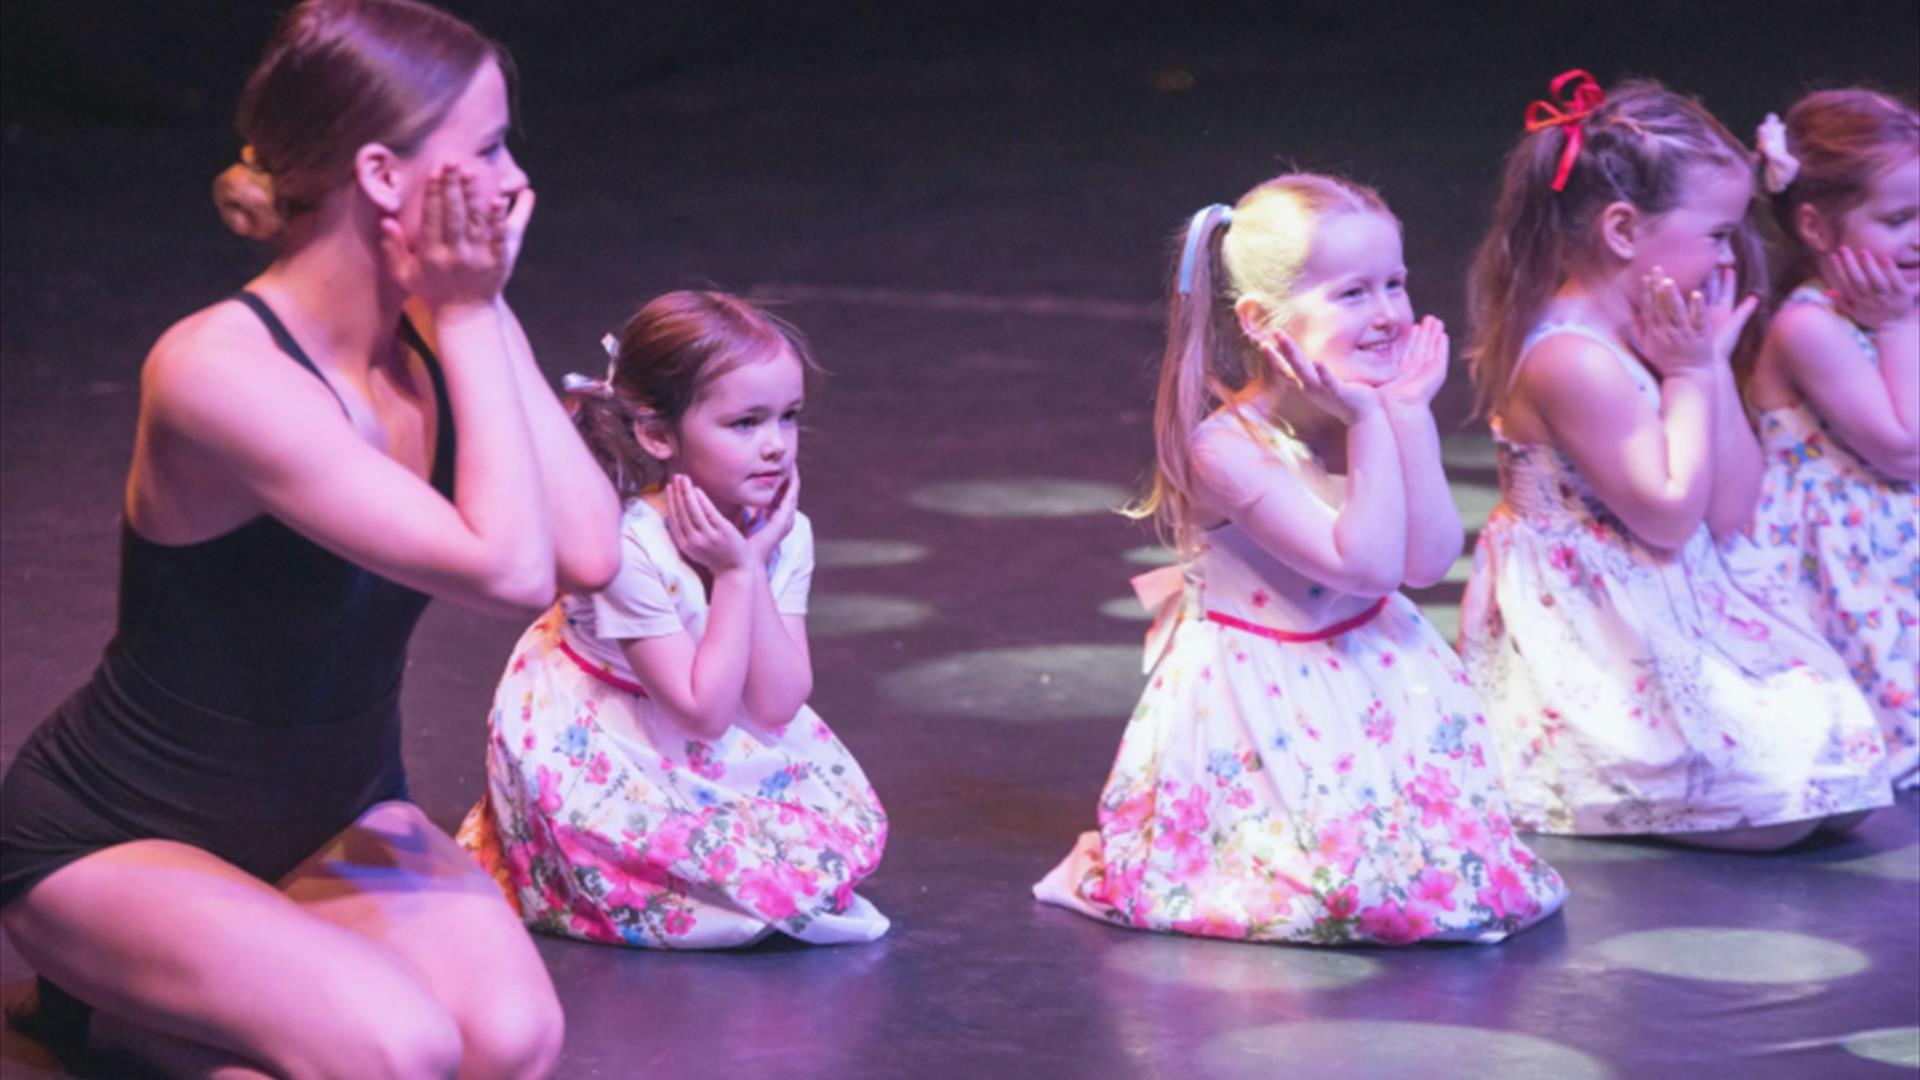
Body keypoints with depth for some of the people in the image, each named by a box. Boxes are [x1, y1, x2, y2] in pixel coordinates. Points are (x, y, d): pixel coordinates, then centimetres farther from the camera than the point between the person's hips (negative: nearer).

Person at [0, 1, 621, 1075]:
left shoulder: (452, 330, -5)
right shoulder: (221, 370, -28)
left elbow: (591, 552, -21)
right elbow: (509, 571, -32)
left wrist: (481, 320, -18)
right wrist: (468, 322, -24)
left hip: (339, 810, 7)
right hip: (115, 842, -7)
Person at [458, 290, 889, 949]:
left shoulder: (785, 534, -7)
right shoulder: (628, 549, -26)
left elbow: (776, 708, -13)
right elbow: (703, 714, -25)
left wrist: (755, 566, -21)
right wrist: (737, 575, -26)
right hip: (604, 765, -7)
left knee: (850, 831, -9)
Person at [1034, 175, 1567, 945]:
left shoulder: (1370, 420, -2)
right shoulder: (1227, 445, -22)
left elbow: (1428, 561, -10)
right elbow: (1364, 565, -26)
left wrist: (1409, 416, -15)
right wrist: (1371, 426, -28)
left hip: (1372, 675, 7)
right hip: (1256, 701, -7)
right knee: (1363, 880, -17)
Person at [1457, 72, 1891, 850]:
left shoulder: (1656, 340, 8)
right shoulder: (1572, 360, -22)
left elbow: (1729, 511, 7)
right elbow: (1669, 518, -20)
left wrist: (1715, 364, 1)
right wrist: (1690, 378, -14)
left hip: (1673, 621, 10)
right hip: (1594, 634, -10)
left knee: (1839, 792, 5)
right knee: (1779, 810, -15)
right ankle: (1579, 797, 0)